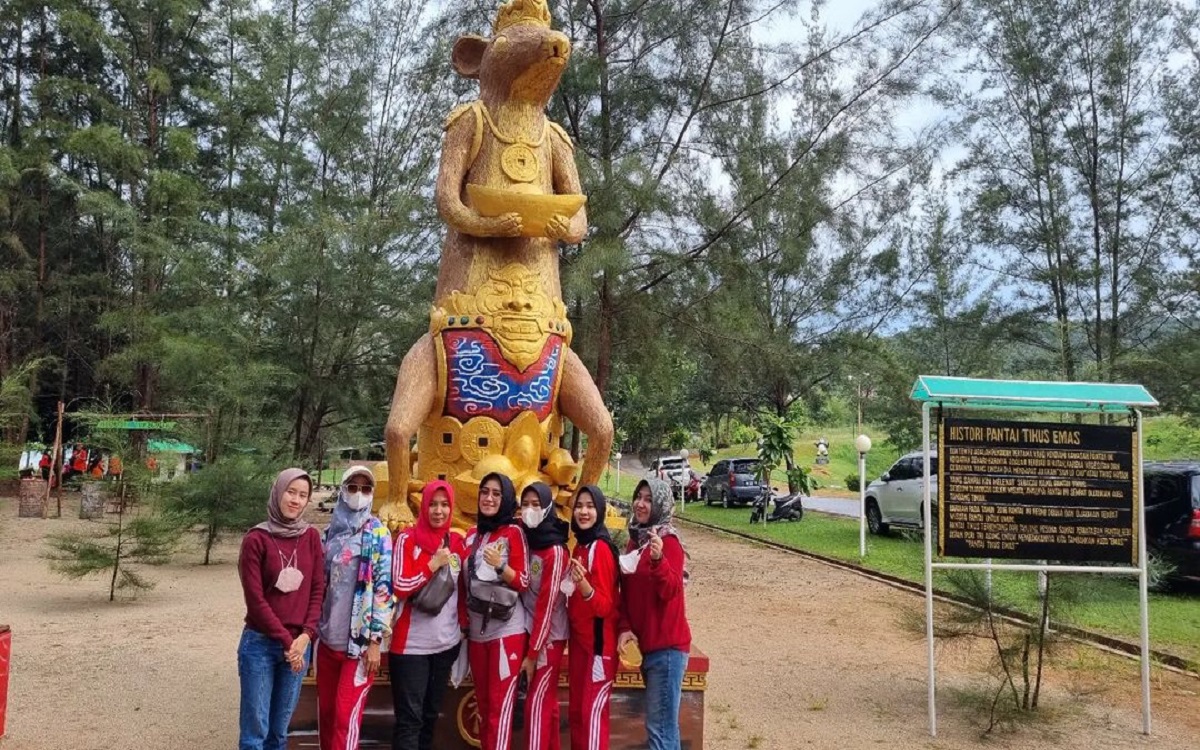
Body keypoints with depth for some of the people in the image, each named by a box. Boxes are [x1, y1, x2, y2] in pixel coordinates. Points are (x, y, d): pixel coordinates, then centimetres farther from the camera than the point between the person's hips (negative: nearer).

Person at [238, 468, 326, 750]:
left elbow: (318, 590, 4)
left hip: (299, 644, 3)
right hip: (260, 644, -3)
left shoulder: (311, 537, 5)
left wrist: (306, 635, -9)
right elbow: (255, 599, -9)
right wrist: (286, 640, -11)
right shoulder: (256, 539, -6)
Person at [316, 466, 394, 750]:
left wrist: (375, 640, -14)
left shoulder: (377, 533, -6)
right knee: (325, 710, 13)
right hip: (327, 637, 5)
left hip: (359, 640, -5)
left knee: (346, 714, -4)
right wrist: (313, 628, 13)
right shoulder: (330, 532, 8)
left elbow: (384, 587, -10)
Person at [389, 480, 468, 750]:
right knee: (410, 718, -3)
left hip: (446, 643, 5)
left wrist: (464, 625, 9)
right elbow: (400, 586, -15)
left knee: (431, 714, 16)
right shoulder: (408, 538, -7)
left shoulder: (456, 542, 6)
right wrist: (434, 564, -19)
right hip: (411, 644, -5)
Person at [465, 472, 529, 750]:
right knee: (483, 704, 14)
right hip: (476, 631, 6)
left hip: (506, 631, -6)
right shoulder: (473, 534, 11)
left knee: (500, 705, -4)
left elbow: (523, 583, -10)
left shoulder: (513, 532, -7)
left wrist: (500, 565, -26)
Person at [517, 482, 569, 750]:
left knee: (537, 703, -3)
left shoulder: (555, 551, -17)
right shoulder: (525, 540, 3)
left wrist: (533, 653, -15)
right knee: (547, 701, 14)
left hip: (549, 637, -6)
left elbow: (547, 604, -17)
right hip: (530, 631, 6)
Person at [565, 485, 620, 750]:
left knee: (592, 711, -6)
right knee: (576, 709, 13)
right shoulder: (579, 545, 7)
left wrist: (583, 583, -36)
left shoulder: (601, 548, -18)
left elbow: (605, 605, -21)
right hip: (579, 638, 9)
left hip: (599, 640, -8)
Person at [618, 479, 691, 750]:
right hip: (648, 643, 8)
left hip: (667, 645, -8)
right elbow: (627, 590, 12)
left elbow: (670, 590, -24)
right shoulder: (635, 538, 10)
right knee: (662, 722, 15)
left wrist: (658, 559, -40)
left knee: (660, 726, -6)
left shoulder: (668, 540, -13)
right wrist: (625, 627, -1)